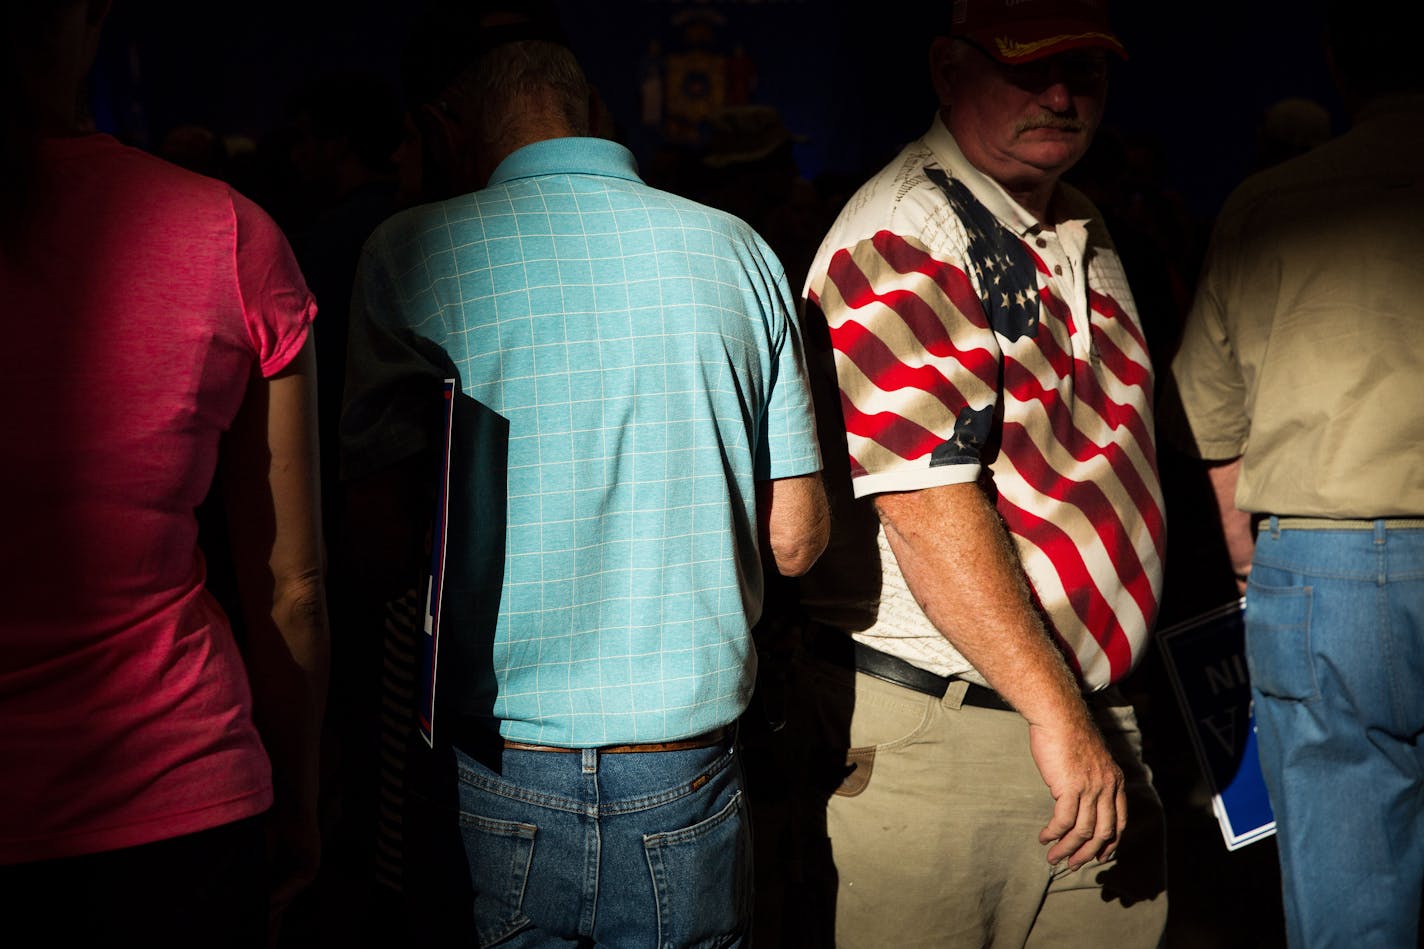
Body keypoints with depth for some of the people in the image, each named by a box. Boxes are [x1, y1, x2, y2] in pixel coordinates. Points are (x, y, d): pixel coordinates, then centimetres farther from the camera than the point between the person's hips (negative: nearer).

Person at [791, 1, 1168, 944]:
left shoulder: (1081, 232, 14)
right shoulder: (905, 238, -14)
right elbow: (927, 504, -22)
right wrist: (1053, 711, -20)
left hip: (1093, 717, 8)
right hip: (939, 731, -8)